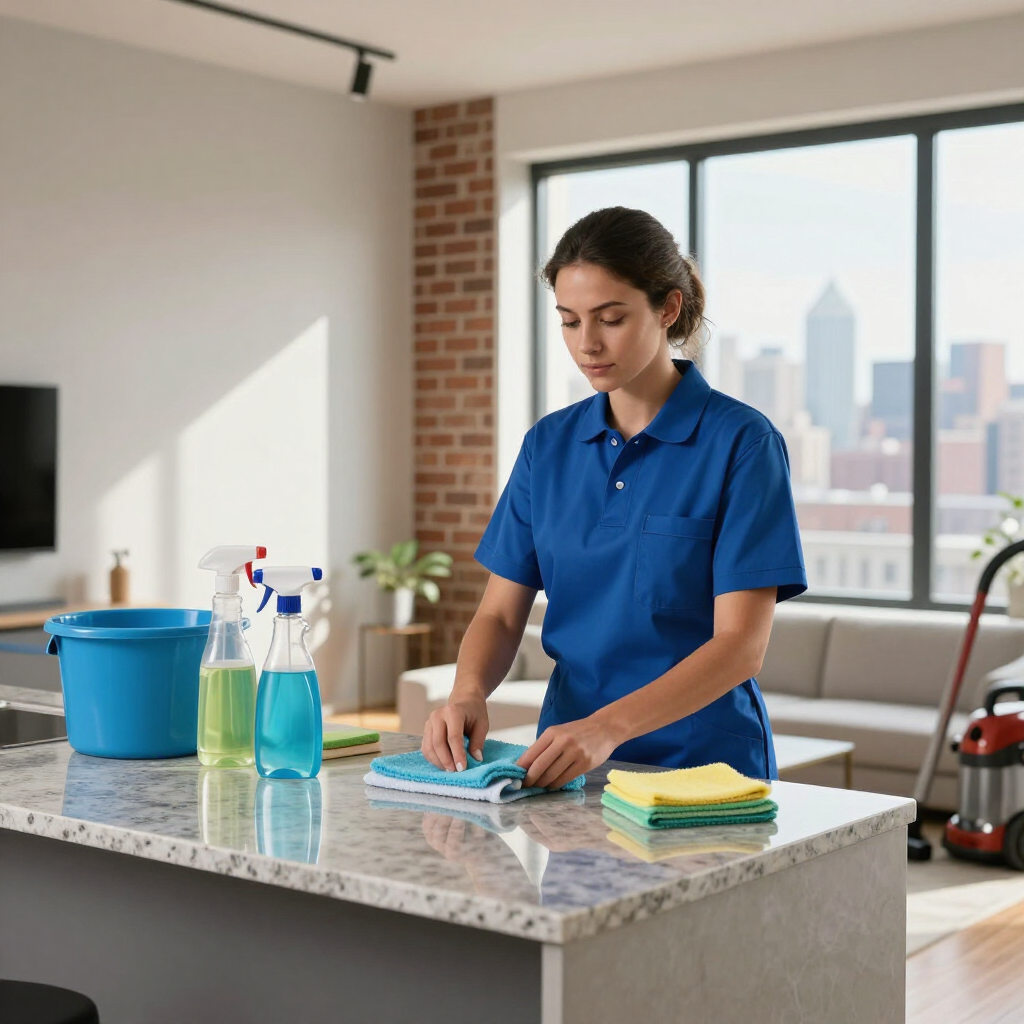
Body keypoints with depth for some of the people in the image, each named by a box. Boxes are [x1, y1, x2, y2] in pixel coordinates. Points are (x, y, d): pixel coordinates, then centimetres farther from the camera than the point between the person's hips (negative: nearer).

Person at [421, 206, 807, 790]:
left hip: (701, 764, -4)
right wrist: (469, 693, -13)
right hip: (567, 763, 5)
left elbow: (741, 645, -13)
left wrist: (608, 727, -25)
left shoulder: (742, 442, -7)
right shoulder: (550, 444, 9)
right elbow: (501, 612, 8)